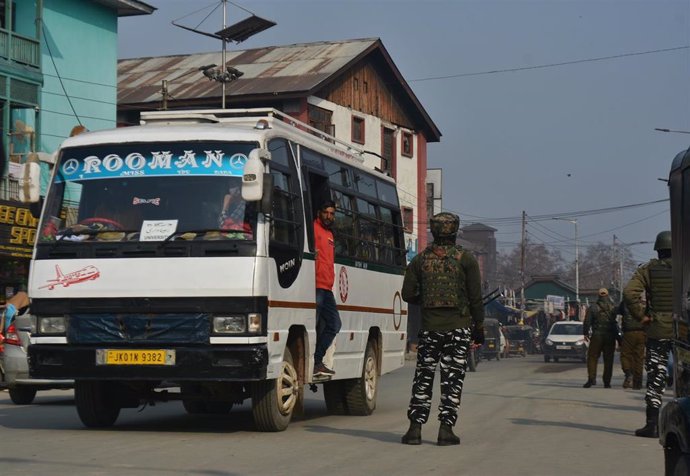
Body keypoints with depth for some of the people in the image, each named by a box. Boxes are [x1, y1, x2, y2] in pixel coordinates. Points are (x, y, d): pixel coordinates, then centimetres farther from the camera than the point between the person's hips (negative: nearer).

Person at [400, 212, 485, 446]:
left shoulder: (421, 259, 4)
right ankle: (446, 429, 0)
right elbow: (476, 297, -3)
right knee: (452, 379, 3)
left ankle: (415, 428, 3)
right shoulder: (466, 259, -2)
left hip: (429, 328, 2)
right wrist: (479, 327, 5)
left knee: (423, 378, 7)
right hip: (458, 328, -2)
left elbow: (408, 293, 3)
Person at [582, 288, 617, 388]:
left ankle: (591, 378, -11)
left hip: (597, 336, -1)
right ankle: (607, 382, 4)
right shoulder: (613, 308, 3)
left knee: (592, 357, 4)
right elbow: (617, 322, 1)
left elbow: (587, 322, -2)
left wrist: (585, 333, 11)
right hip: (610, 337, 1)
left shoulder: (593, 307, -1)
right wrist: (617, 335, 9)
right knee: (608, 360, 6)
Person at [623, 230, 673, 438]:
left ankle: (653, 424, -2)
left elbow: (629, 292, -12)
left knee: (656, 378, 3)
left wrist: (641, 316, -4)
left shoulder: (648, 269, 0)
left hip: (657, 330, 0)